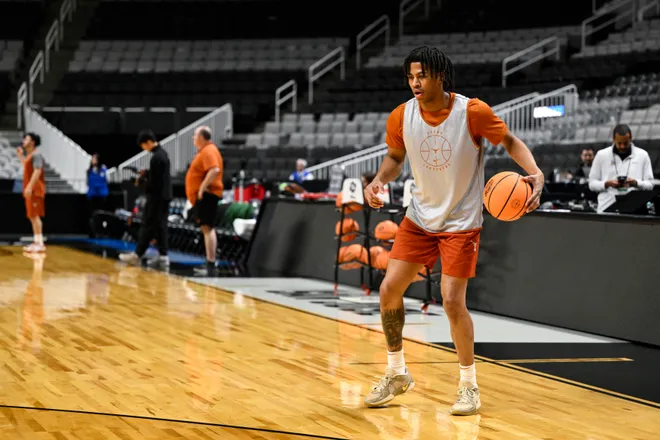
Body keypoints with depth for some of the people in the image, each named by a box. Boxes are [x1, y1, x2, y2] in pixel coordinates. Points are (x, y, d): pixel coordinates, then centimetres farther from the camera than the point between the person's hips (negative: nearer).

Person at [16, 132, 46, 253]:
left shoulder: (36, 155, -12)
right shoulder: (29, 155, 17)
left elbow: (37, 171, -23)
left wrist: (30, 186, -30)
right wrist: (21, 156, 27)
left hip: (35, 191, -10)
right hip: (30, 191, 10)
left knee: (35, 216, -11)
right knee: (32, 216, 11)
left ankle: (40, 244, -11)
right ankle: (37, 242, 14)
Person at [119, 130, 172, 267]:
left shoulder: (156, 157, -19)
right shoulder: (163, 153, 12)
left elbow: (153, 180, -19)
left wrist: (146, 190, -2)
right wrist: (145, 173, 6)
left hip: (156, 196, -9)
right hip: (165, 195, 9)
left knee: (148, 225, -2)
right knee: (161, 226, 9)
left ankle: (138, 254, 4)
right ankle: (163, 256, 8)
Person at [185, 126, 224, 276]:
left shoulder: (208, 151, -15)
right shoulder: (204, 151, 18)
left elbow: (215, 170, -29)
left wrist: (202, 188, -25)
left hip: (206, 195, -11)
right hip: (203, 197, 11)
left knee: (207, 228, -13)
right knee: (207, 228, 12)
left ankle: (211, 265, -15)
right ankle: (210, 264, 17)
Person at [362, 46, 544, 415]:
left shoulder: (473, 112, -19)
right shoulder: (401, 117, -8)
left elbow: (510, 141, -5)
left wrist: (536, 173, -22)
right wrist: (379, 180, -11)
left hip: (461, 222, -4)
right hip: (420, 217, 4)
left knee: (452, 300, -13)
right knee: (389, 289, -1)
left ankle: (470, 385, 7)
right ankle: (397, 374, 20)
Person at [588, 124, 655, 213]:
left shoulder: (642, 155, 8)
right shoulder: (601, 155, 8)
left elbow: (649, 184, 8)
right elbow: (592, 184, 9)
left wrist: (635, 183, -12)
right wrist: (607, 184, -10)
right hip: (606, 209, 0)